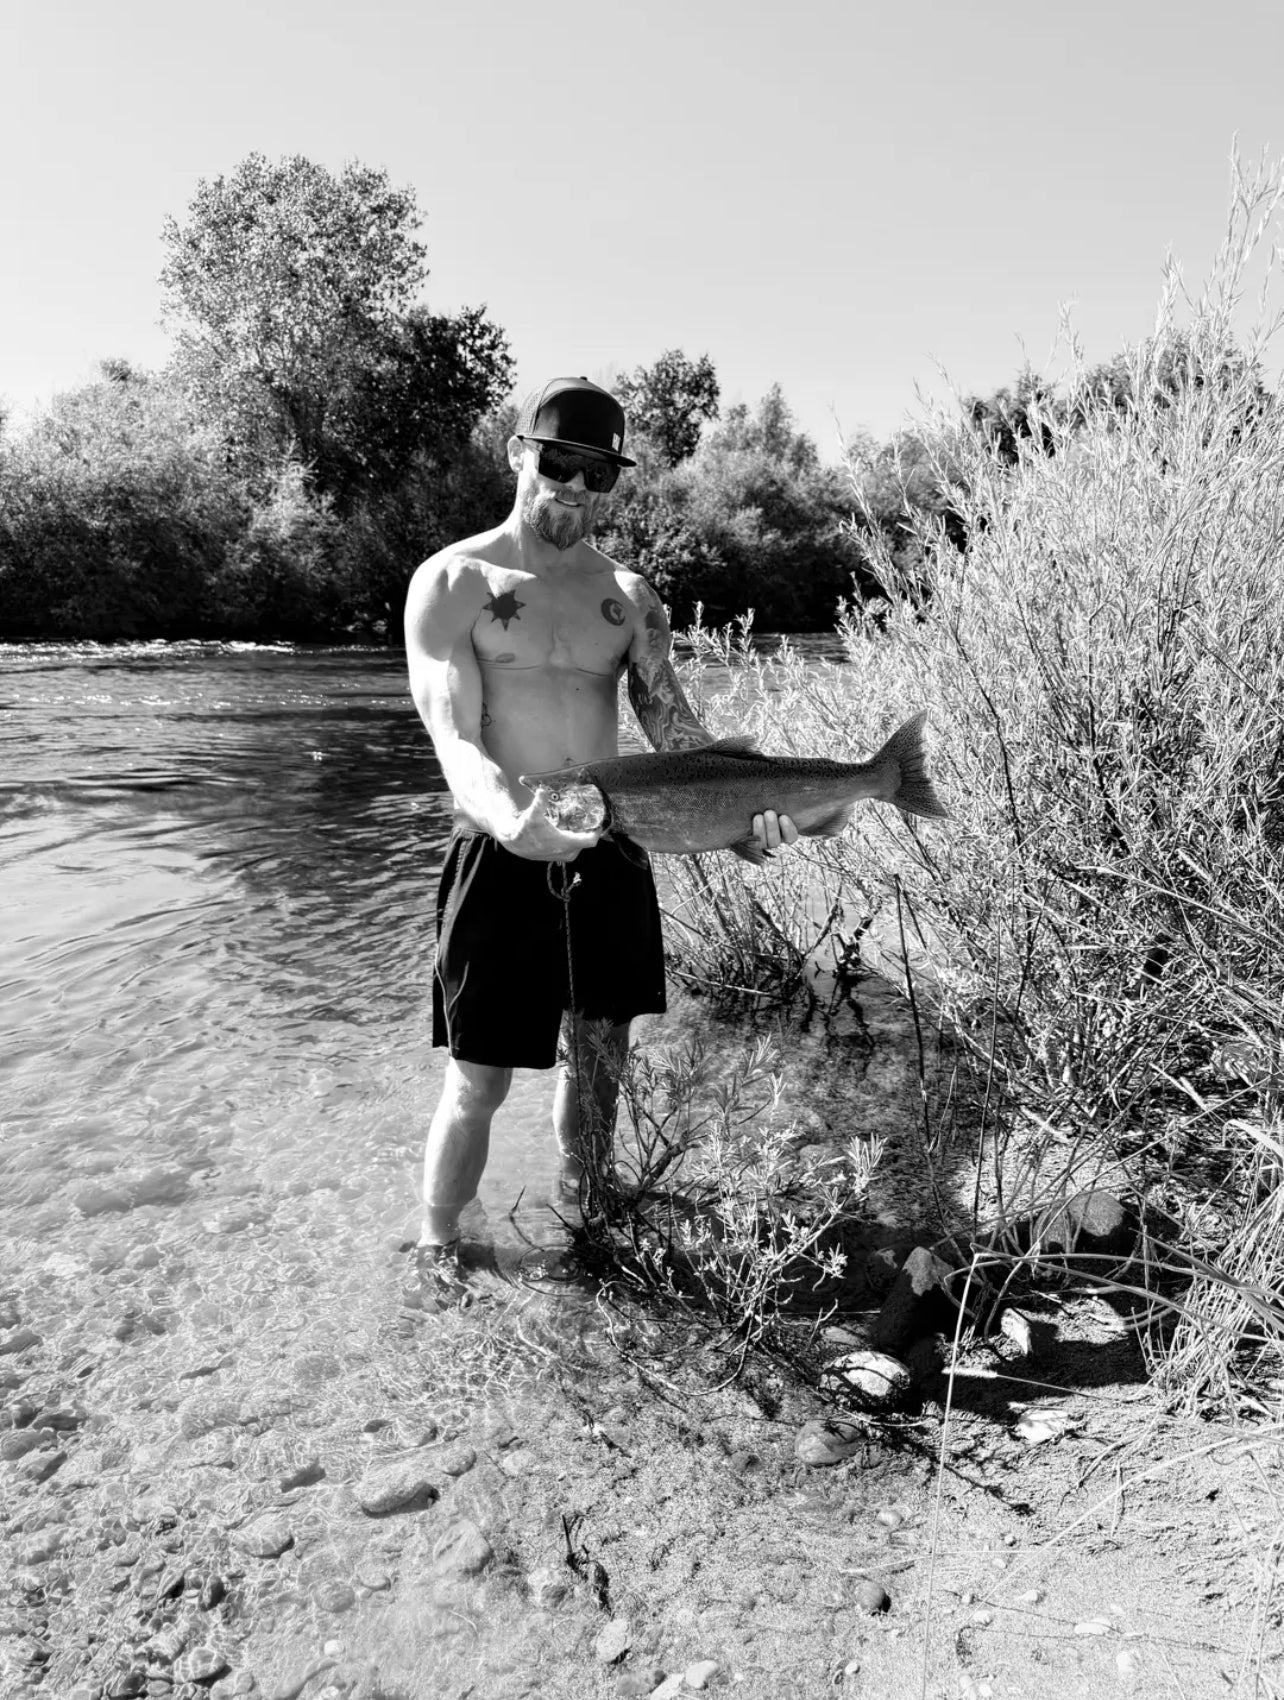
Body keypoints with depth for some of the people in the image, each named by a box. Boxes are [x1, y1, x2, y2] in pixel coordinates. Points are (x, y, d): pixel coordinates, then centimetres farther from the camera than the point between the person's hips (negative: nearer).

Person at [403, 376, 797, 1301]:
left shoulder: (630, 594, 9)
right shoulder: (455, 582, -5)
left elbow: (673, 725, 1)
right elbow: (454, 738, -16)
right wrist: (507, 818, -37)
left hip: (609, 855, 5)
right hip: (501, 860, -4)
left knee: (601, 1059, 16)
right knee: (481, 1082, 2)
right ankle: (438, 1246, 25)